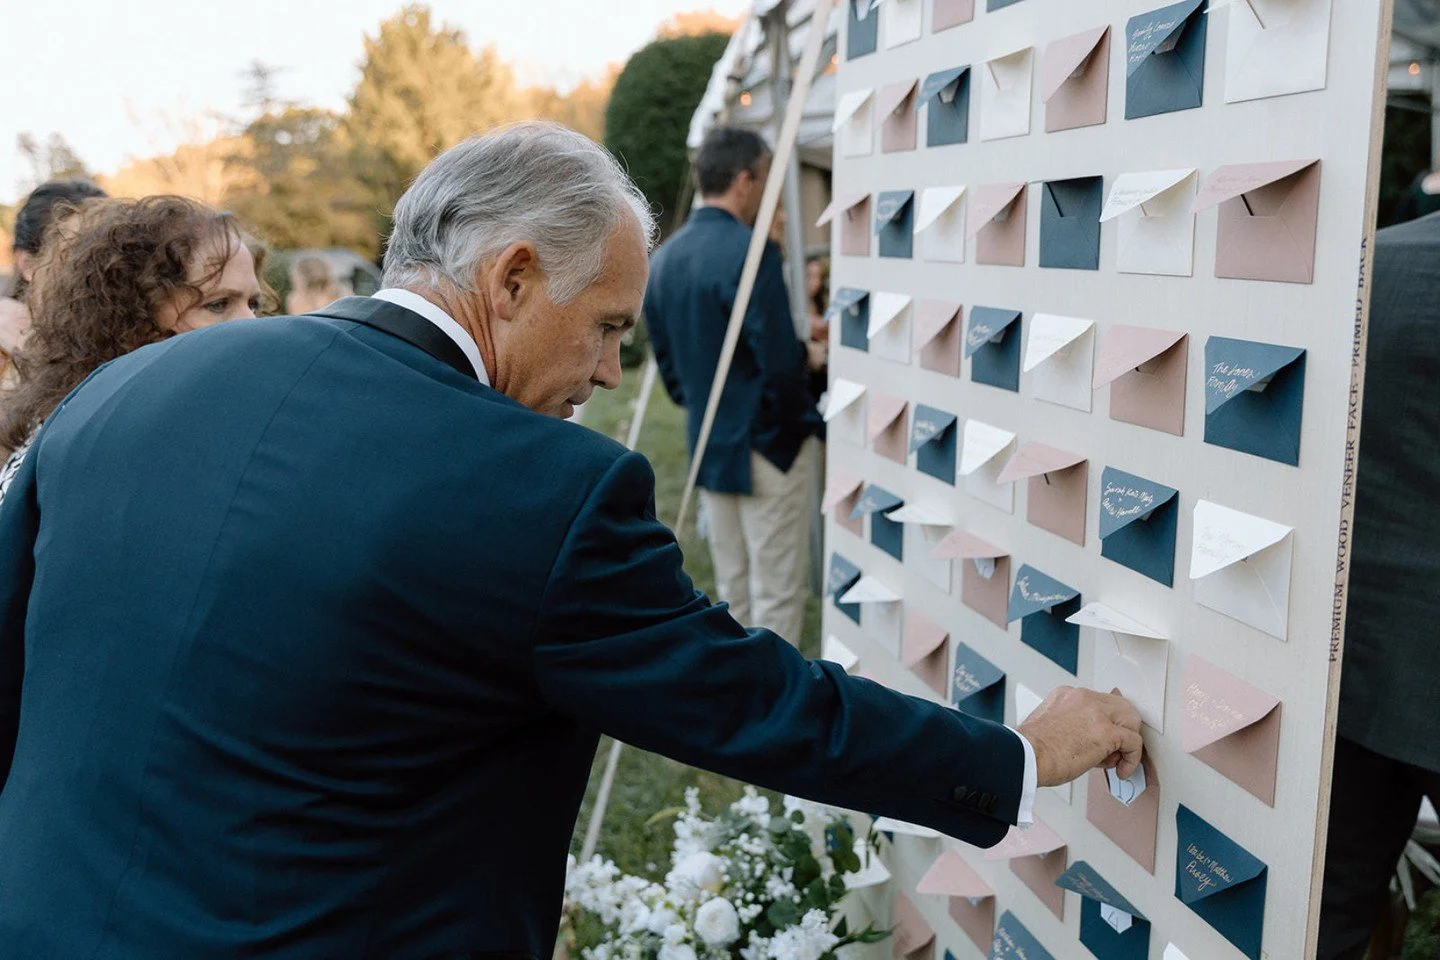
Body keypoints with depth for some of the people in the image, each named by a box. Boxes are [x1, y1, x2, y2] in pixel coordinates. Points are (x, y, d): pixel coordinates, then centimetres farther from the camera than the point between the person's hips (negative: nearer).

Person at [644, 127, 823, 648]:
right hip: (765, 446, -8)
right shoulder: (752, 253, -18)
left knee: (732, 590, 17)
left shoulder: (665, 258, 7)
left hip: (708, 445, 8)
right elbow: (781, 362, -20)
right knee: (777, 593, 1)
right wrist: (806, 422, -5)